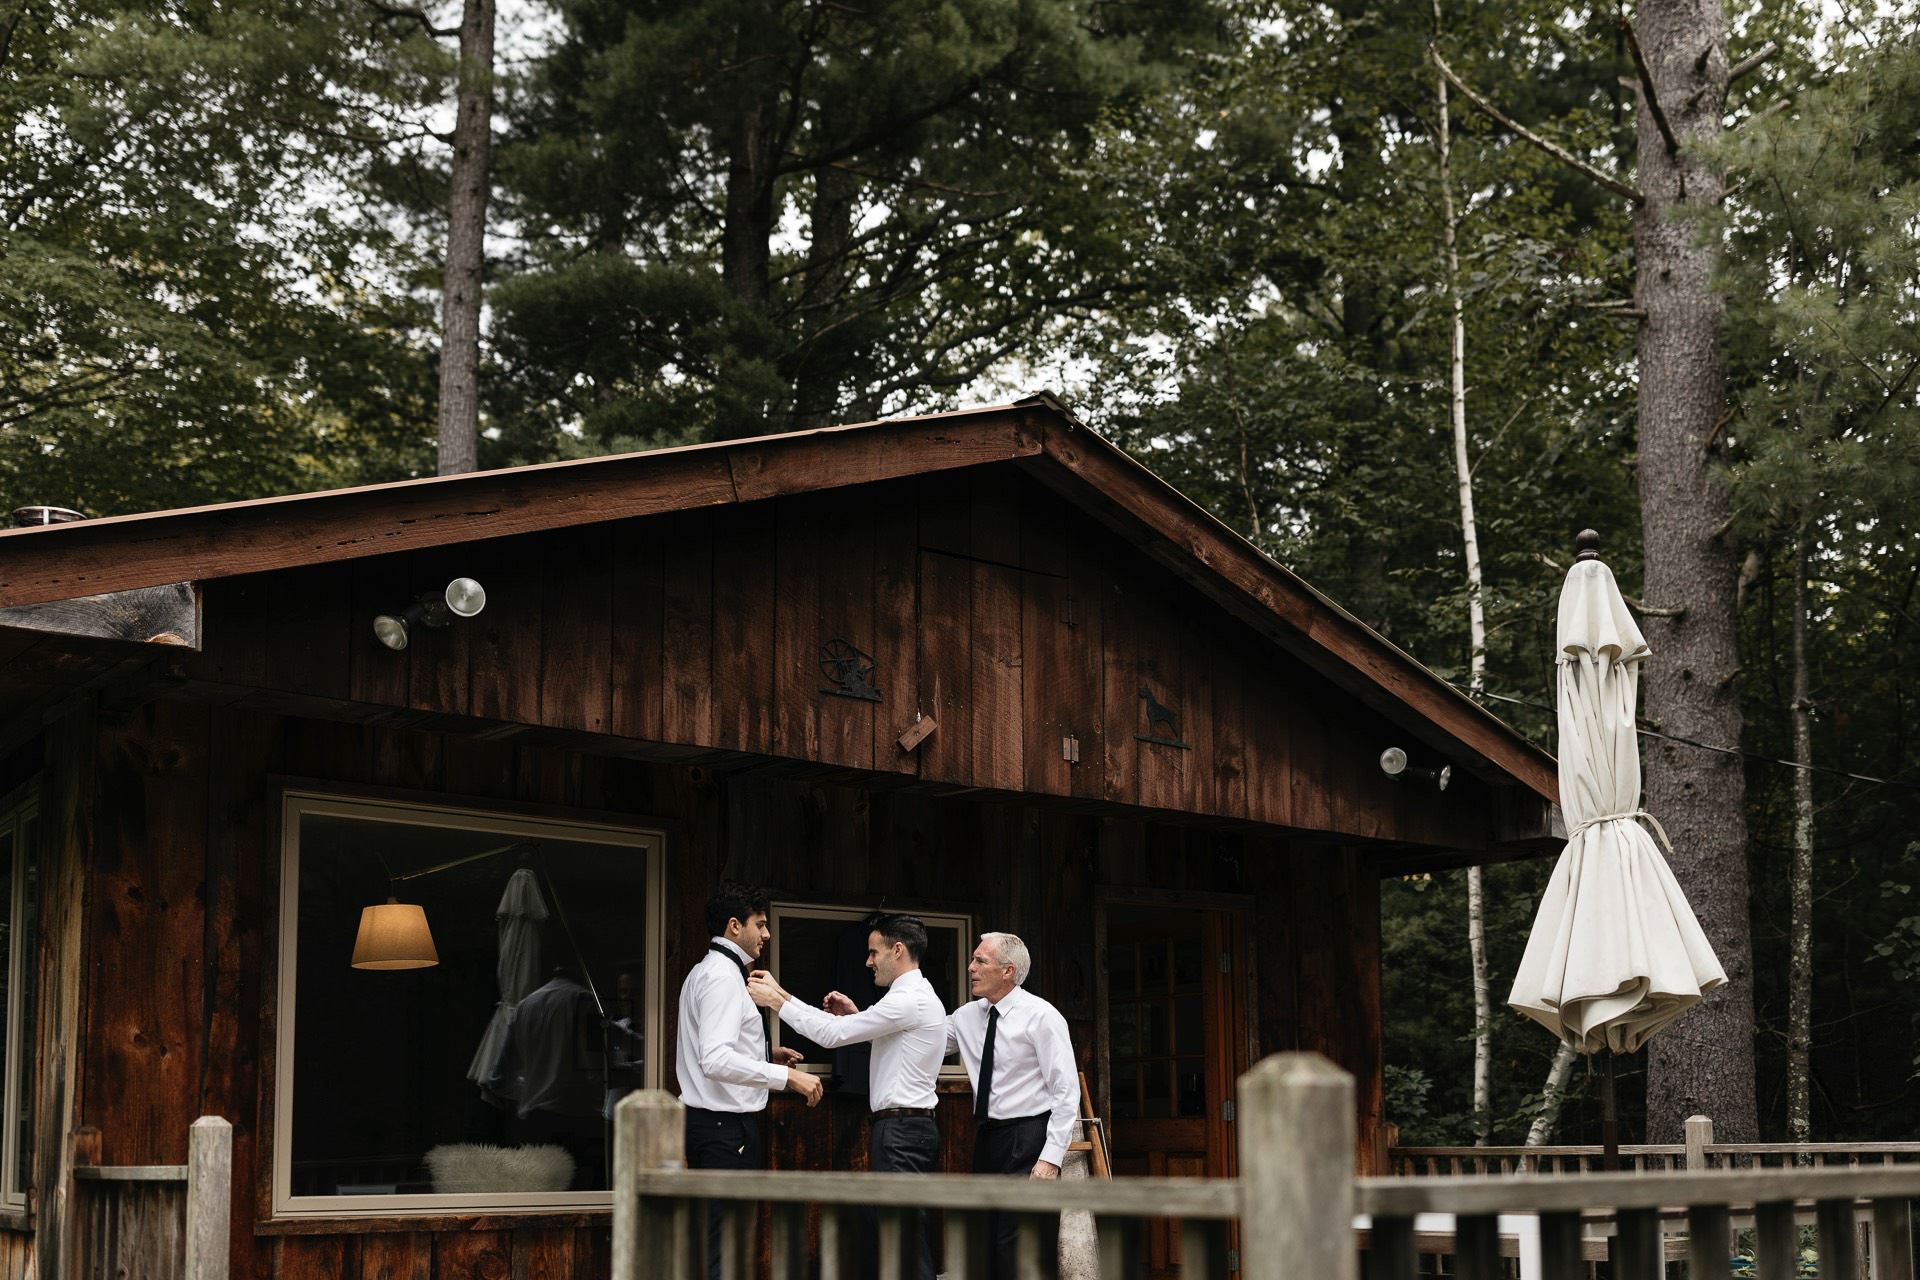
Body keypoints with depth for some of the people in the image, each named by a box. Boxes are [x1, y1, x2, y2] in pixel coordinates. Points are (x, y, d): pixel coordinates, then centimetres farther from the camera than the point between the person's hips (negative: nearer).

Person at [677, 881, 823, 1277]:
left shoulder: (705, 973, 17)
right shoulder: (724, 976, -14)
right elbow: (716, 1060, -26)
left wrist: (766, 1060, 16)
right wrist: (786, 1076, -25)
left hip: (710, 1122, 11)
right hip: (728, 1126, -11)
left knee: (714, 1241, 13)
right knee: (726, 1247, -10)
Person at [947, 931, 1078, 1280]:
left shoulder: (1041, 1016, -11)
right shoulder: (968, 1016, 8)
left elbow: (1066, 1091, -13)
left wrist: (1051, 1158, -20)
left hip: (1027, 1140, -7)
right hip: (987, 1136, 7)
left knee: (1019, 1251, -11)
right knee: (987, 1248, 12)